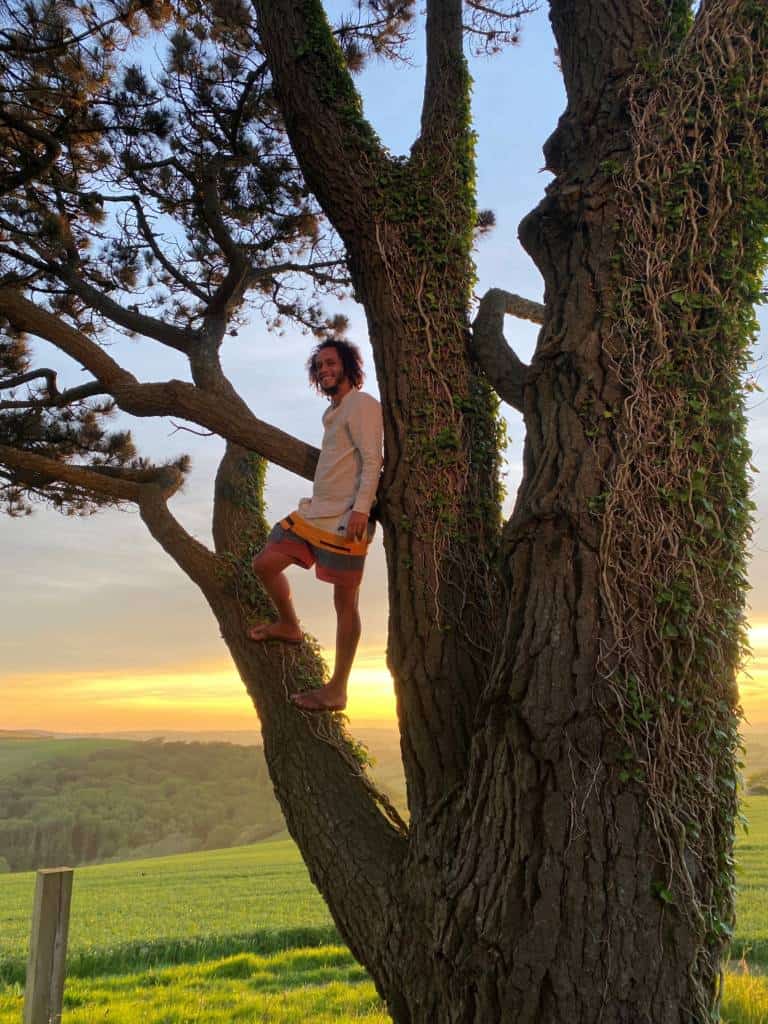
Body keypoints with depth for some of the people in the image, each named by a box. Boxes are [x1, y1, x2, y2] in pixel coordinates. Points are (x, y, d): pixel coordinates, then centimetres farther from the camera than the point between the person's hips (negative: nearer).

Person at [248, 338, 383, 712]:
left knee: (345, 601, -2)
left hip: (345, 519, -9)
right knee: (265, 563, 6)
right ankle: (288, 626, 29)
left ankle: (336, 690, 4)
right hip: (315, 512, 9)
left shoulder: (362, 404, -6)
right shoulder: (333, 411, 21)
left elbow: (372, 460, -16)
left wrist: (361, 509, -26)